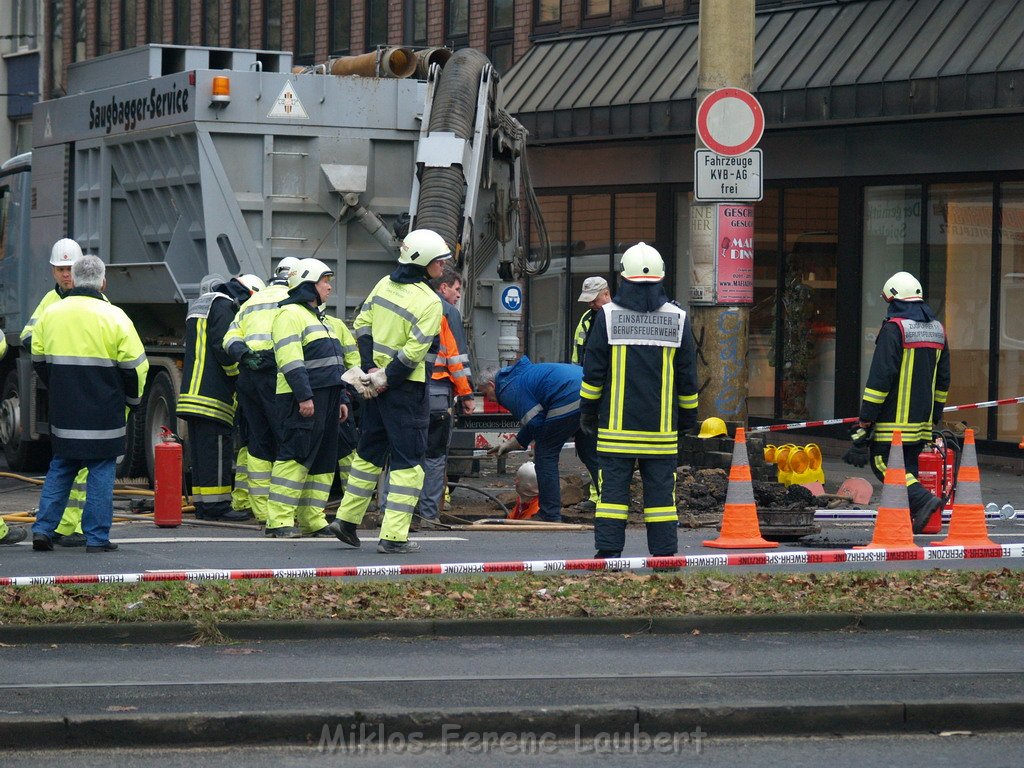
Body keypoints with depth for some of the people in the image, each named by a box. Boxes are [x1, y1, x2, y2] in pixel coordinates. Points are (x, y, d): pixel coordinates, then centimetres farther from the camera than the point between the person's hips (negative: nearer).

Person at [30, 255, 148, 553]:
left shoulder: (51, 314, 4)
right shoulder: (113, 317, -9)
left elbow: (38, 359, 14)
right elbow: (135, 365, -7)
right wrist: (132, 399, 9)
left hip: (63, 413, 4)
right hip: (104, 414, -4)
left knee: (60, 469, 15)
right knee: (101, 472, 3)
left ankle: (43, 528, 8)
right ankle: (97, 537, 2)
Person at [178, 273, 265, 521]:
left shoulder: (198, 306, 24)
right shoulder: (224, 306, -8)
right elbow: (224, 347, -18)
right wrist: (239, 374, -6)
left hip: (192, 391, 10)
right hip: (214, 395, -10)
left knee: (201, 452, 11)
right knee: (216, 451, -8)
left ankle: (202, 504, 13)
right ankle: (216, 505, -9)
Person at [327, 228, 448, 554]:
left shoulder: (385, 284, 6)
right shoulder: (429, 302, -16)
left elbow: (362, 325, 8)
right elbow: (414, 351, -21)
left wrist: (370, 368, 3)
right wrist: (386, 378, -12)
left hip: (377, 383, 7)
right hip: (406, 391, -7)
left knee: (370, 452, 21)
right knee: (408, 461, -1)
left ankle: (347, 518, 25)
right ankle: (394, 536, -5)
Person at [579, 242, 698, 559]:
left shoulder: (608, 316, -3)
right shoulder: (676, 319, 3)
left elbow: (593, 372, -1)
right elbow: (688, 375, 8)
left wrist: (588, 411, 9)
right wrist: (688, 417, 18)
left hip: (616, 425, -1)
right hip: (661, 425, 1)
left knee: (613, 486, 1)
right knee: (660, 489, 4)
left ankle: (608, 554, -2)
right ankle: (664, 554, 5)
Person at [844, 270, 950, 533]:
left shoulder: (894, 328, -12)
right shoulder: (937, 329, 14)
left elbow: (880, 377, -16)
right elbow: (943, 378, 20)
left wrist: (865, 419, -13)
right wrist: (935, 413, 26)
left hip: (895, 417, -7)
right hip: (922, 420, 8)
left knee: (882, 462, -4)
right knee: (908, 465, 12)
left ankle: (922, 500, -20)